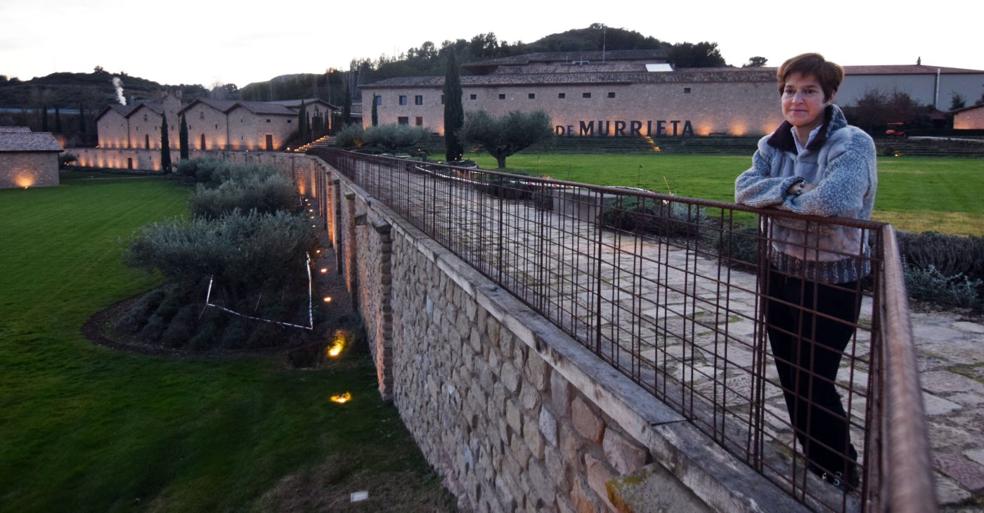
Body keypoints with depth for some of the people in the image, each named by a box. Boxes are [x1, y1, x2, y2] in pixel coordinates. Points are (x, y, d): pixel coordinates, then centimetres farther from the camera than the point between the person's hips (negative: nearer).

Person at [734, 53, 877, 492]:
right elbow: (745, 189, -9)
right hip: (782, 273, 6)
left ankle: (842, 474, 22)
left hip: (833, 280, -6)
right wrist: (792, 187, -23)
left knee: (816, 381, -2)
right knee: (790, 378, 13)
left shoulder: (852, 143, -15)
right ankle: (815, 463, 33)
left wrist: (779, 196, -16)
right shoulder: (772, 145, 5)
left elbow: (835, 200, -33)